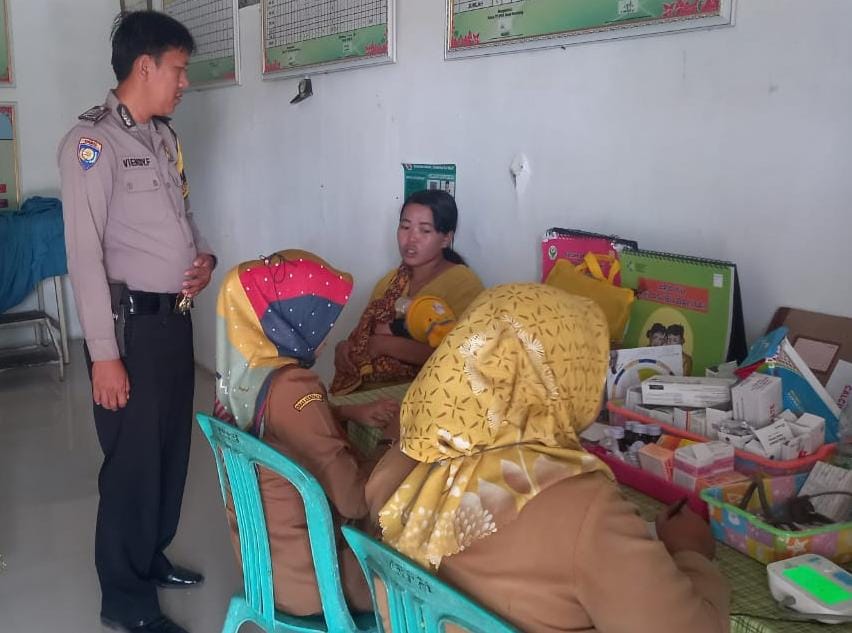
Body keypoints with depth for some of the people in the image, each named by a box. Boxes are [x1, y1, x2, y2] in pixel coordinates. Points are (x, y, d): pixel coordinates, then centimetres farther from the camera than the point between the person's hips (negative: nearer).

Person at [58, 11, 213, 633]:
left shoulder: (164, 135, 12)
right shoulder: (92, 141, -14)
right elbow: (85, 254, -17)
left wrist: (205, 257, 2)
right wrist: (104, 353, -20)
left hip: (177, 316, 8)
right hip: (132, 321, -8)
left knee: (173, 446, 16)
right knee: (134, 458, 2)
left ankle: (152, 557, 36)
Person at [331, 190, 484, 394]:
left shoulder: (462, 282, -7)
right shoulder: (389, 281, 14)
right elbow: (364, 332, 16)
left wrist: (385, 344, -12)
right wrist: (345, 348, -5)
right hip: (368, 386, 6)